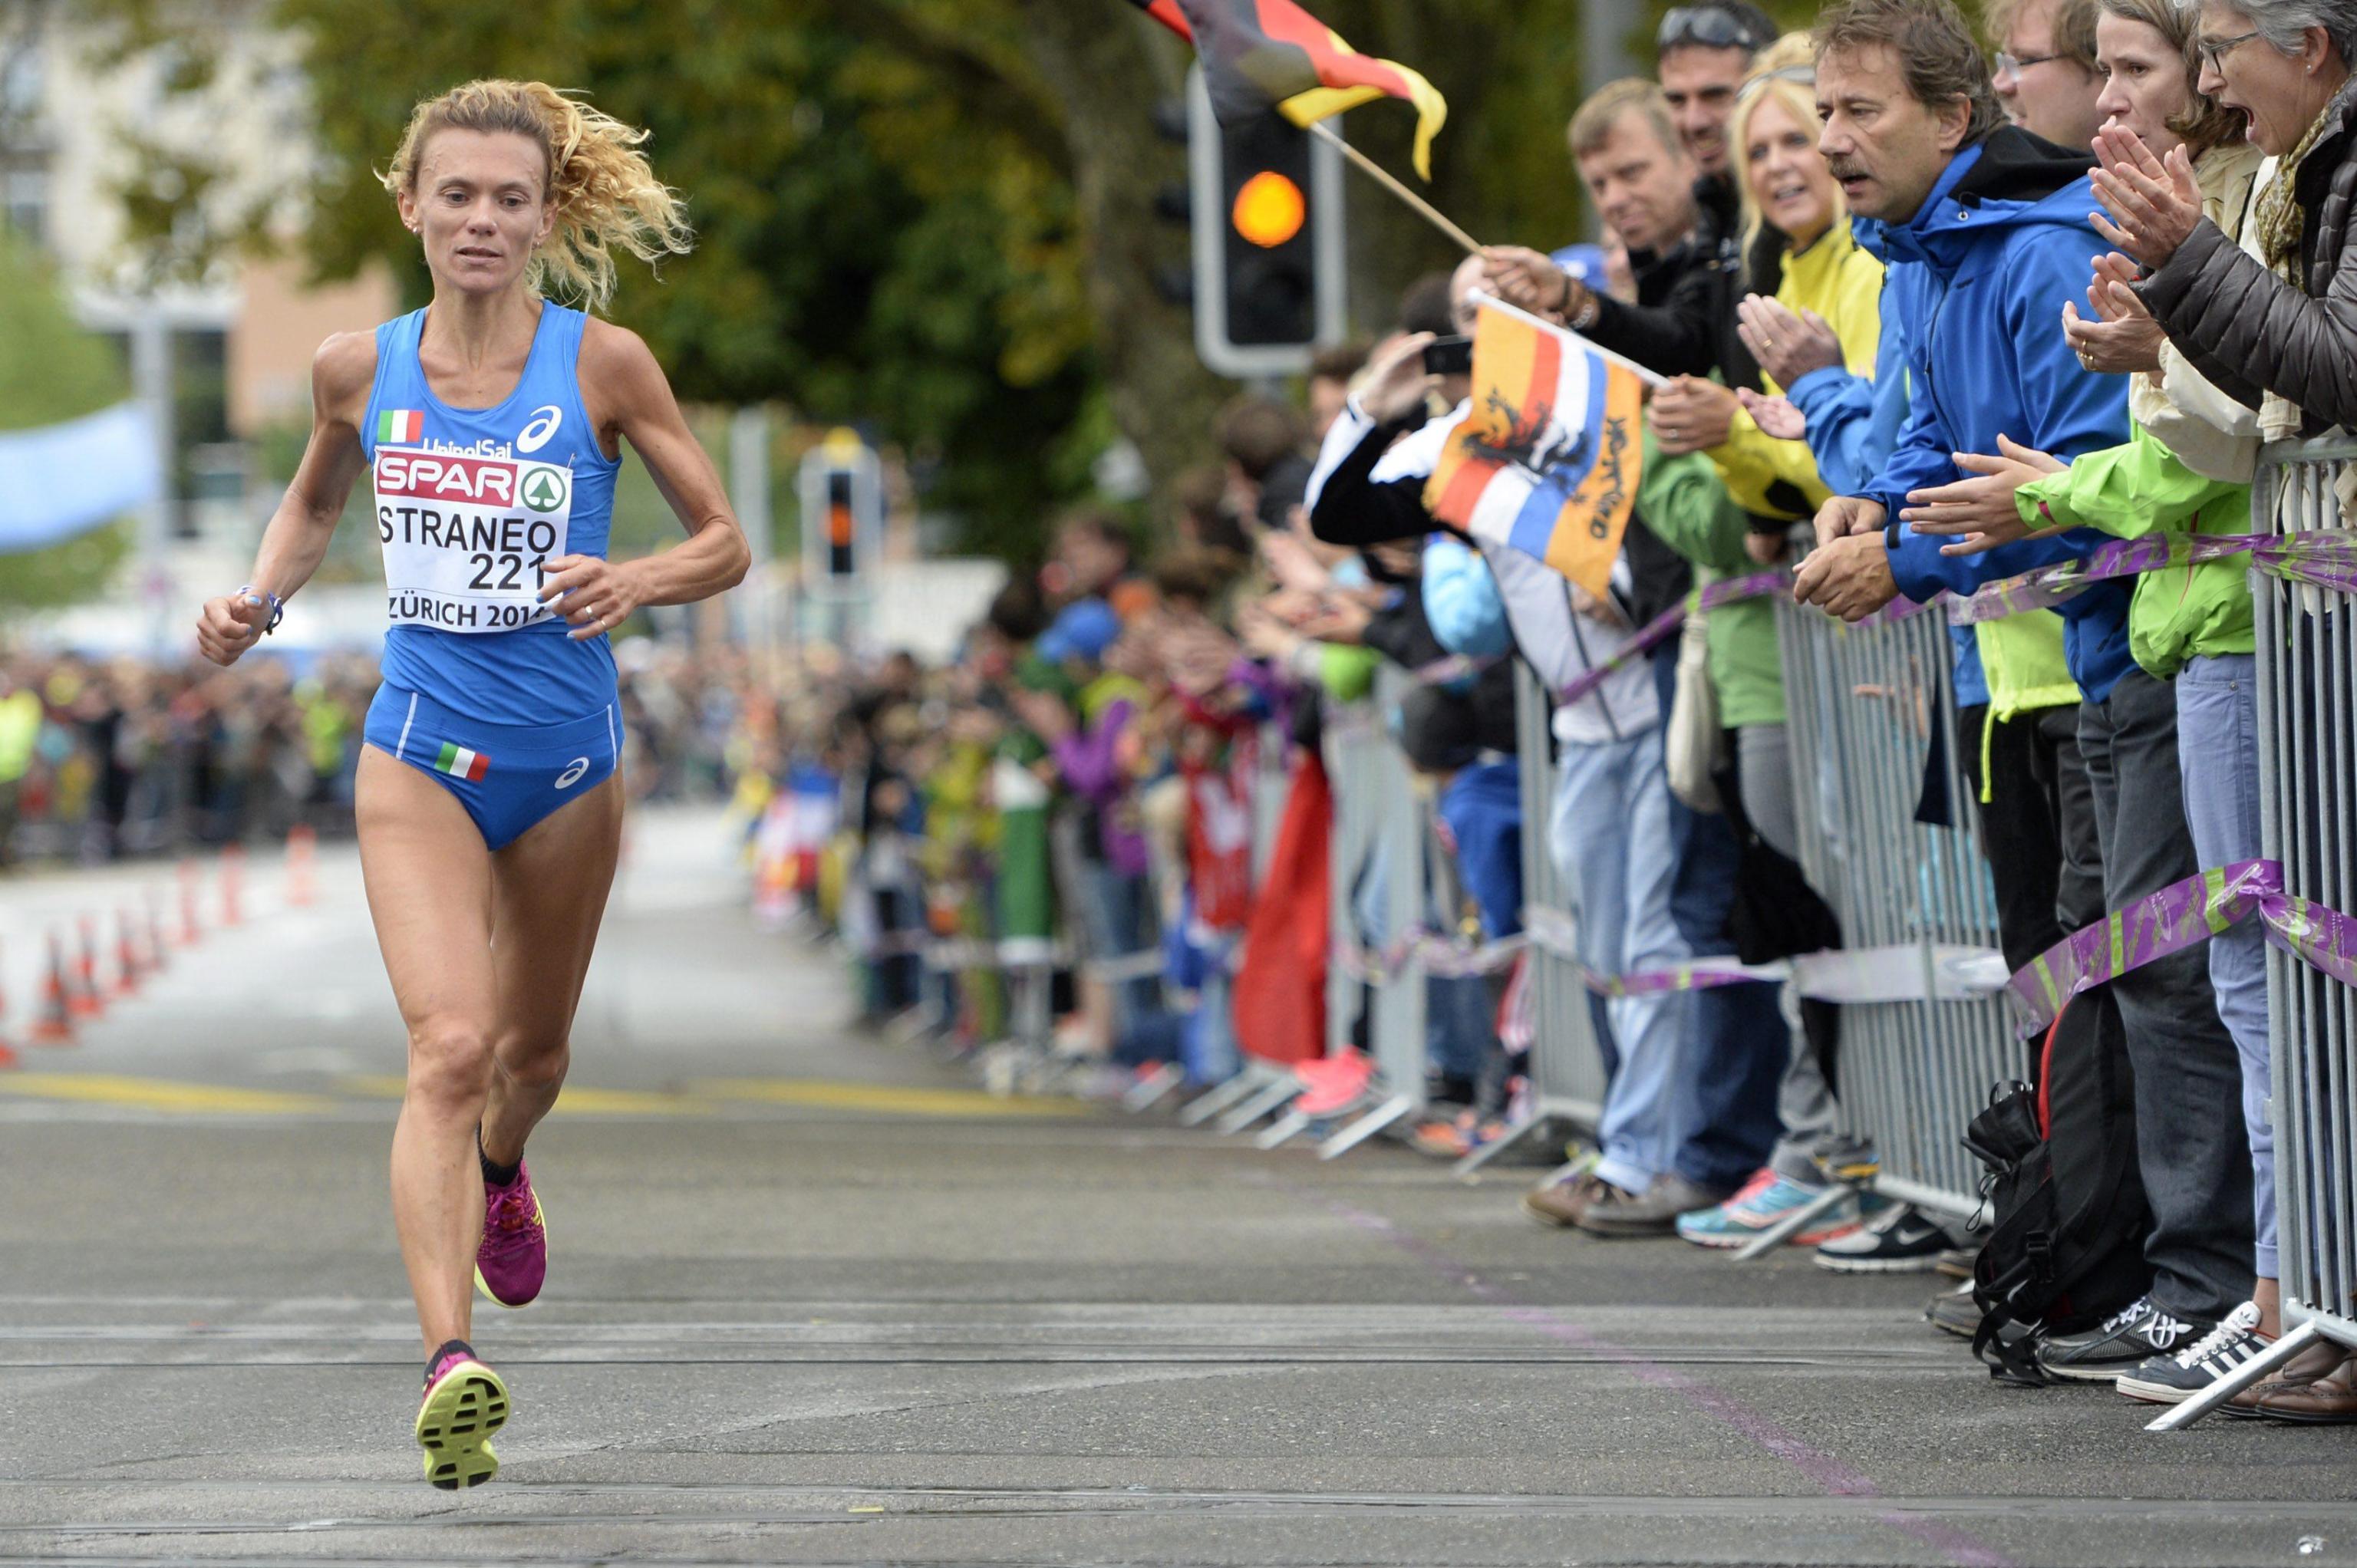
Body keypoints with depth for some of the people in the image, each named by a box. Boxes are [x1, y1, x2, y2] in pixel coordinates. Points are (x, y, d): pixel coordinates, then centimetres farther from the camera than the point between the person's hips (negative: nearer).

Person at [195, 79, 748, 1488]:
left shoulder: (603, 365, -8)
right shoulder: (360, 369, -1)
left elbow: (726, 544, -2)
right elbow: (317, 499, 20)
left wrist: (634, 585, -22)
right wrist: (261, 599, 2)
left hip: (568, 762, 1)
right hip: (420, 756, -1)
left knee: (532, 1051, 20)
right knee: (450, 1044, -20)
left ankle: (497, 1172, 57)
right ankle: (451, 1367, -28)